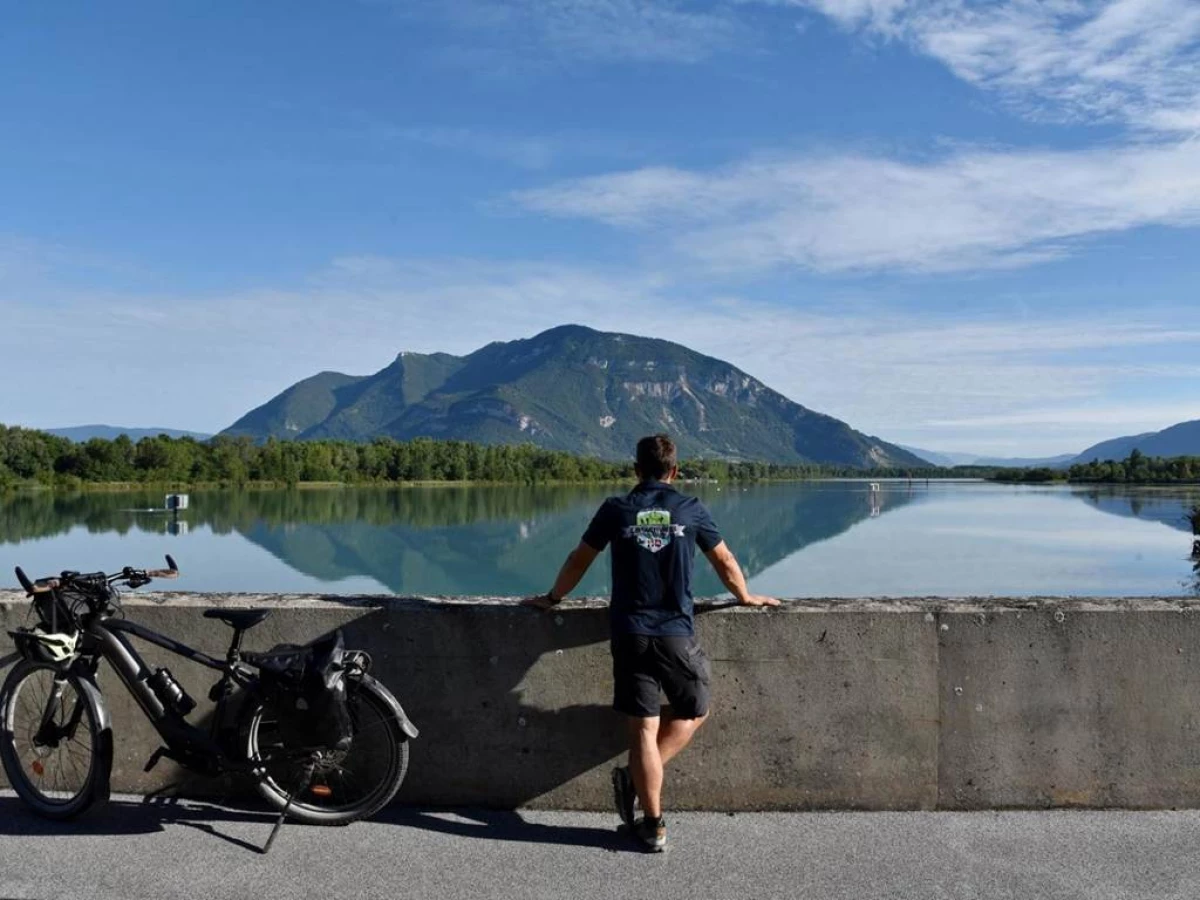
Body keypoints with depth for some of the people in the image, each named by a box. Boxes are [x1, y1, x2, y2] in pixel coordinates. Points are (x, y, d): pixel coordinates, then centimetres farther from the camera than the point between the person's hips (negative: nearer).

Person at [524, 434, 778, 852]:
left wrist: (552, 597, 27)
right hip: (677, 633, -1)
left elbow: (579, 559, 12)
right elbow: (724, 560, 14)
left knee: (644, 729, 6)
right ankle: (637, 778, 10)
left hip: (630, 633, 1)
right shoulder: (690, 509, 3)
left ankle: (653, 825, 11)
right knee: (693, 712, 21)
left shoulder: (616, 509, 4)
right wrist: (746, 597, 32)